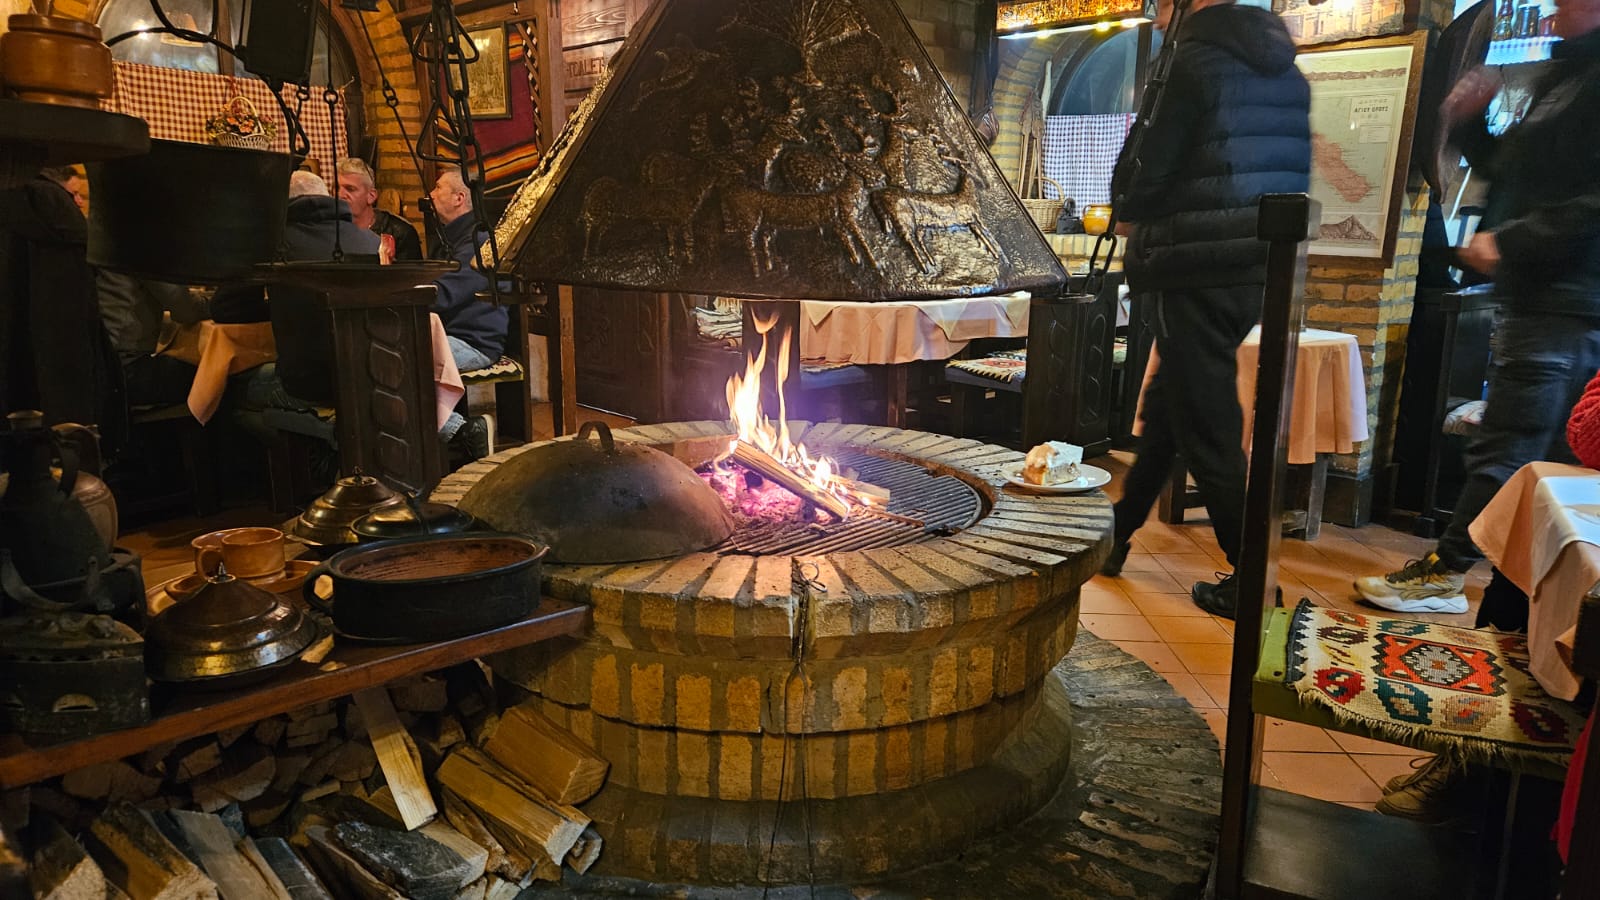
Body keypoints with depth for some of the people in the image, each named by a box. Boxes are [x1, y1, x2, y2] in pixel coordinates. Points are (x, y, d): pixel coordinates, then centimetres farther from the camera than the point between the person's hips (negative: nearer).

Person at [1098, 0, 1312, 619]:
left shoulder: (1196, 60, -11)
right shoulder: (1286, 72, 13)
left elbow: (1156, 170, -13)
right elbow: (1290, 173, 16)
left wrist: (1131, 213, 10)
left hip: (1199, 271, -9)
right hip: (1257, 266, 9)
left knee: (1206, 427, 0)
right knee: (1166, 406, 19)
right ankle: (1115, 538, 31)